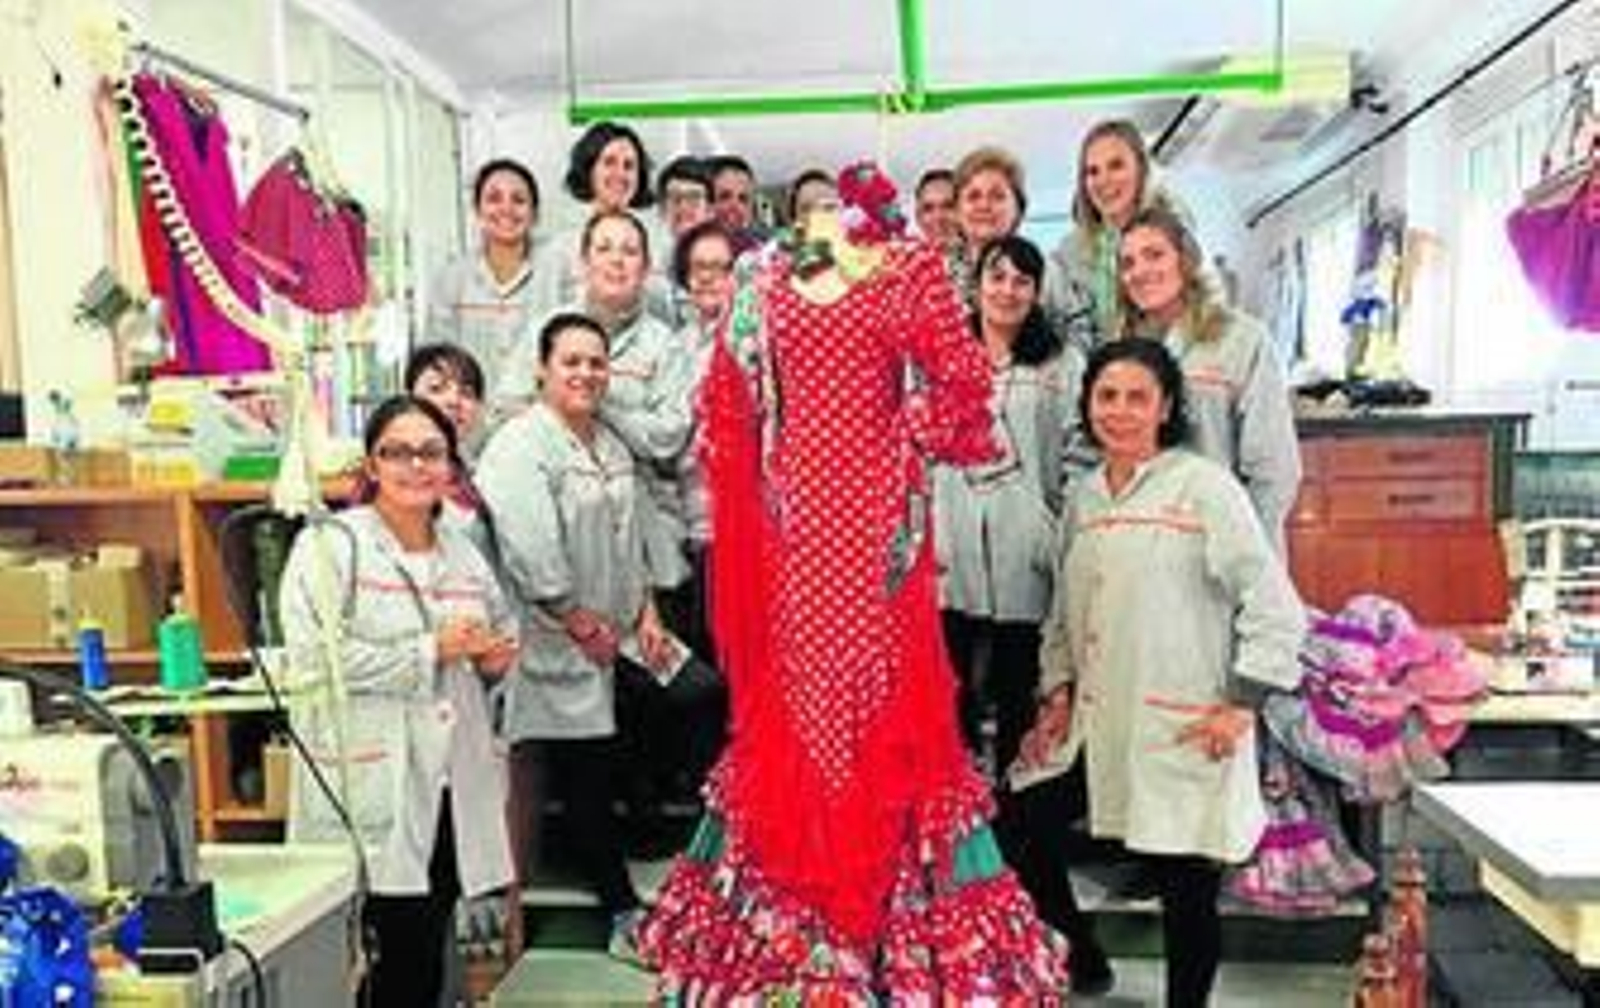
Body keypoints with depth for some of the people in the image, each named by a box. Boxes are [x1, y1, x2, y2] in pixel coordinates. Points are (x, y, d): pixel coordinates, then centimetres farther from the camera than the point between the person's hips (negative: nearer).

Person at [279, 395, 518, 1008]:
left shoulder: (463, 552, 14)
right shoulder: (329, 546, -6)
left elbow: (503, 632, 28)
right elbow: (315, 661, -17)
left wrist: (495, 658, 5)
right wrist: (432, 651, -16)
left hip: (449, 792, 6)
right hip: (367, 799, -6)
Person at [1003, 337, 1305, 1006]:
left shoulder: (1204, 486, -9)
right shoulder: (1083, 499, 11)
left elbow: (1275, 607, -10)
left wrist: (1240, 705, -11)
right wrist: (1057, 692, 8)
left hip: (1182, 733, -6)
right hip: (1094, 722, 6)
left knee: (1186, 888, 4)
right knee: (1018, 829, 4)